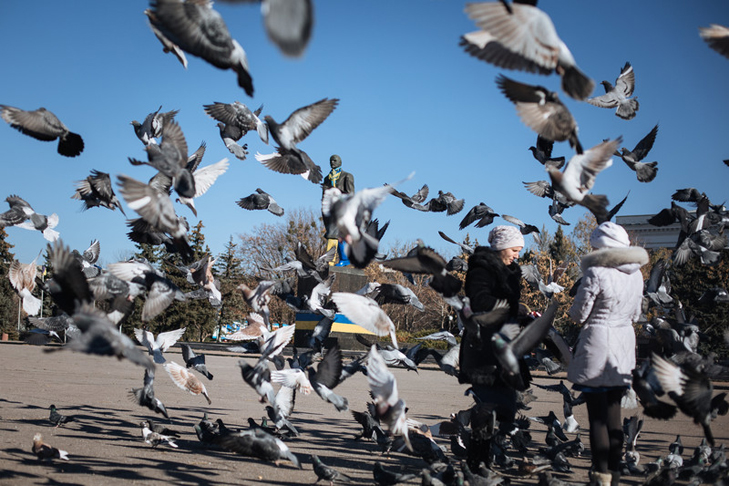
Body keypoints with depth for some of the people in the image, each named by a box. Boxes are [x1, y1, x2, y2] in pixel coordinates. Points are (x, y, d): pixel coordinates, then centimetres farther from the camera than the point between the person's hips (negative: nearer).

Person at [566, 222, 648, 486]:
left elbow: (578, 315, -9)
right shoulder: (636, 273, 5)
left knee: (597, 415, -1)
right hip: (625, 343, 6)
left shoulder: (596, 273, -16)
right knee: (614, 412, 13)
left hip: (597, 343, -6)